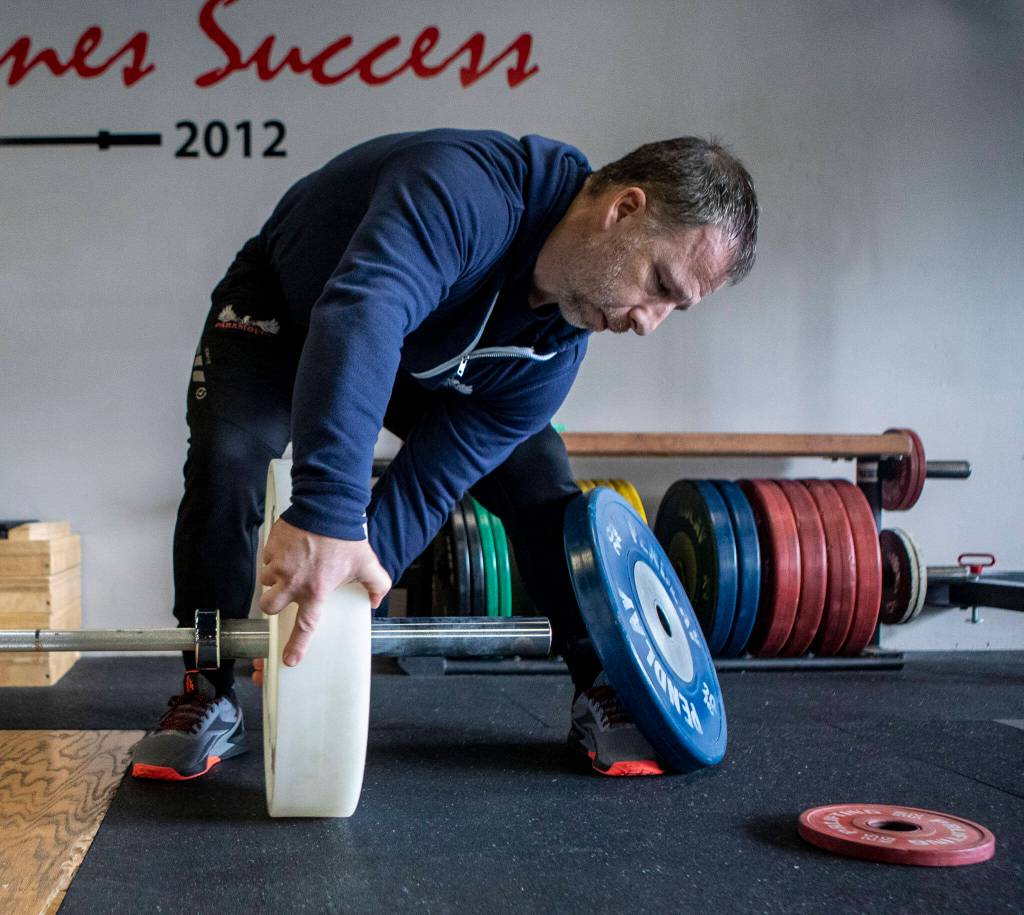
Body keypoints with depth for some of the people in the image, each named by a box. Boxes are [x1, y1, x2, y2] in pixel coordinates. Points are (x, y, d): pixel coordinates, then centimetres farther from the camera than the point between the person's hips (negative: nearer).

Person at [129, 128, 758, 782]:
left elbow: (435, 479, -21)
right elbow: (361, 311, -61)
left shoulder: (558, 343, -22)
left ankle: (605, 698, 4)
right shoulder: (466, 189, -44)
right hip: (286, 306, -4)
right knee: (227, 457, -28)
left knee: (540, 478, -9)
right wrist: (326, 511, -71)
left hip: (432, 355, 5)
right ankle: (209, 703, -10)